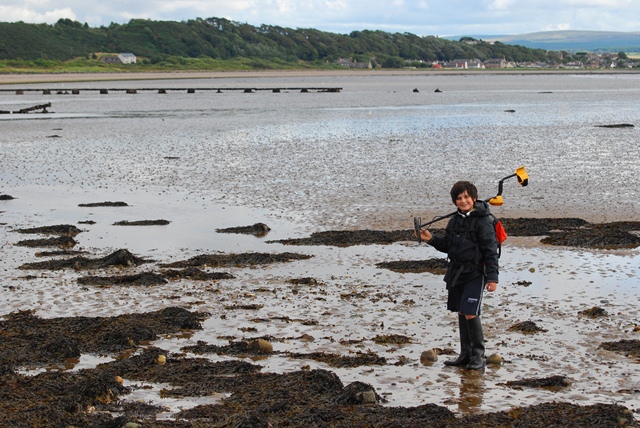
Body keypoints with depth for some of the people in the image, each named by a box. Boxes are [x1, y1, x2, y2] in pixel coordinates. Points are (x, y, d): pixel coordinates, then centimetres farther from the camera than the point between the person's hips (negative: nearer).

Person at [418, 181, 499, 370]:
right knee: (461, 313, 11)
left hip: (474, 274, -7)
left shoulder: (483, 220, -10)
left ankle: (478, 356, -1)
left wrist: (492, 277, -16)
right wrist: (431, 239, 3)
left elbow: (491, 251, -12)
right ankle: (465, 354, 20)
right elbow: (447, 246, 21)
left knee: (470, 313, -13)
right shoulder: (455, 220, 11)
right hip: (456, 273, 7)